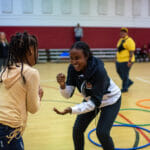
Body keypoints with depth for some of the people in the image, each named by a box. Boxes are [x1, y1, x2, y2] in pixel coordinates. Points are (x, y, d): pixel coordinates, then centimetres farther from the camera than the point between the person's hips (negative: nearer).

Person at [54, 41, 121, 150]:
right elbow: (68, 94, -16)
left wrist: (72, 110, -44)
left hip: (110, 100, -5)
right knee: (77, 129, 1)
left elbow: (95, 101, -35)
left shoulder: (99, 70, -38)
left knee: (102, 132, -12)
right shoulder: (73, 68, -22)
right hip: (90, 99, 5)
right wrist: (62, 85, -38)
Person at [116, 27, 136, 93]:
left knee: (124, 75, -1)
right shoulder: (120, 40, 15)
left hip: (126, 61, -9)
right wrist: (117, 57, 22)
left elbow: (131, 52, -17)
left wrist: (130, 61, -23)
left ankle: (125, 88, 13)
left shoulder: (129, 40, -12)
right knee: (119, 73, 15)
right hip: (119, 60, 9)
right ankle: (129, 82, 33)